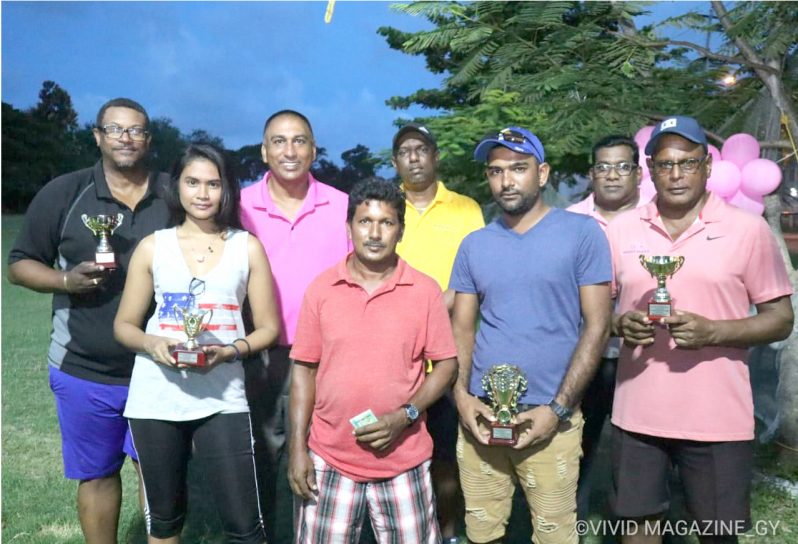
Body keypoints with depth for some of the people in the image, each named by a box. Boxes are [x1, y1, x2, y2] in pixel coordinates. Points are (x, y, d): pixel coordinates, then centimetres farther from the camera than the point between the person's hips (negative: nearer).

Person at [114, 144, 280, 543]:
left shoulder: (247, 247, 2)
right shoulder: (153, 247, 4)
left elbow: (268, 328, 3)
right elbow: (124, 325, 8)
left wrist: (229, 351, -16)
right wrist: (152, 344, -14)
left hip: (222, 399, -1)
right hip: (154, 400, 2)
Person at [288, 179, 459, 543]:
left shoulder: (425, 290, -4)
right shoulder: (321, 289, -1)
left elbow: (447, 365, 0)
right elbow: (304, 369, 3)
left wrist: (405, 416, -14)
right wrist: (298, 448, -1)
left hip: (403, 460, -1)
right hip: (329, 458, 1)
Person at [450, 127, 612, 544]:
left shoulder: (582, 233, -3)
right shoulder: (474, 245, 8)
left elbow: (597, 325, -6)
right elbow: (462, 328, 10)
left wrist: (557, 408, -12)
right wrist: (461, 395, -5)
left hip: (549, 417, -3)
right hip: (481, 415, 4)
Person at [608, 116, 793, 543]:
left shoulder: (748, 229, -3)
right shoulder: (621, 229, 3)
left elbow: (781, 319, -2)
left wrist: (714, 331, -19)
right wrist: (619, 324, -13)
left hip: (716, 417, -2)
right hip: (637, 412, 2)